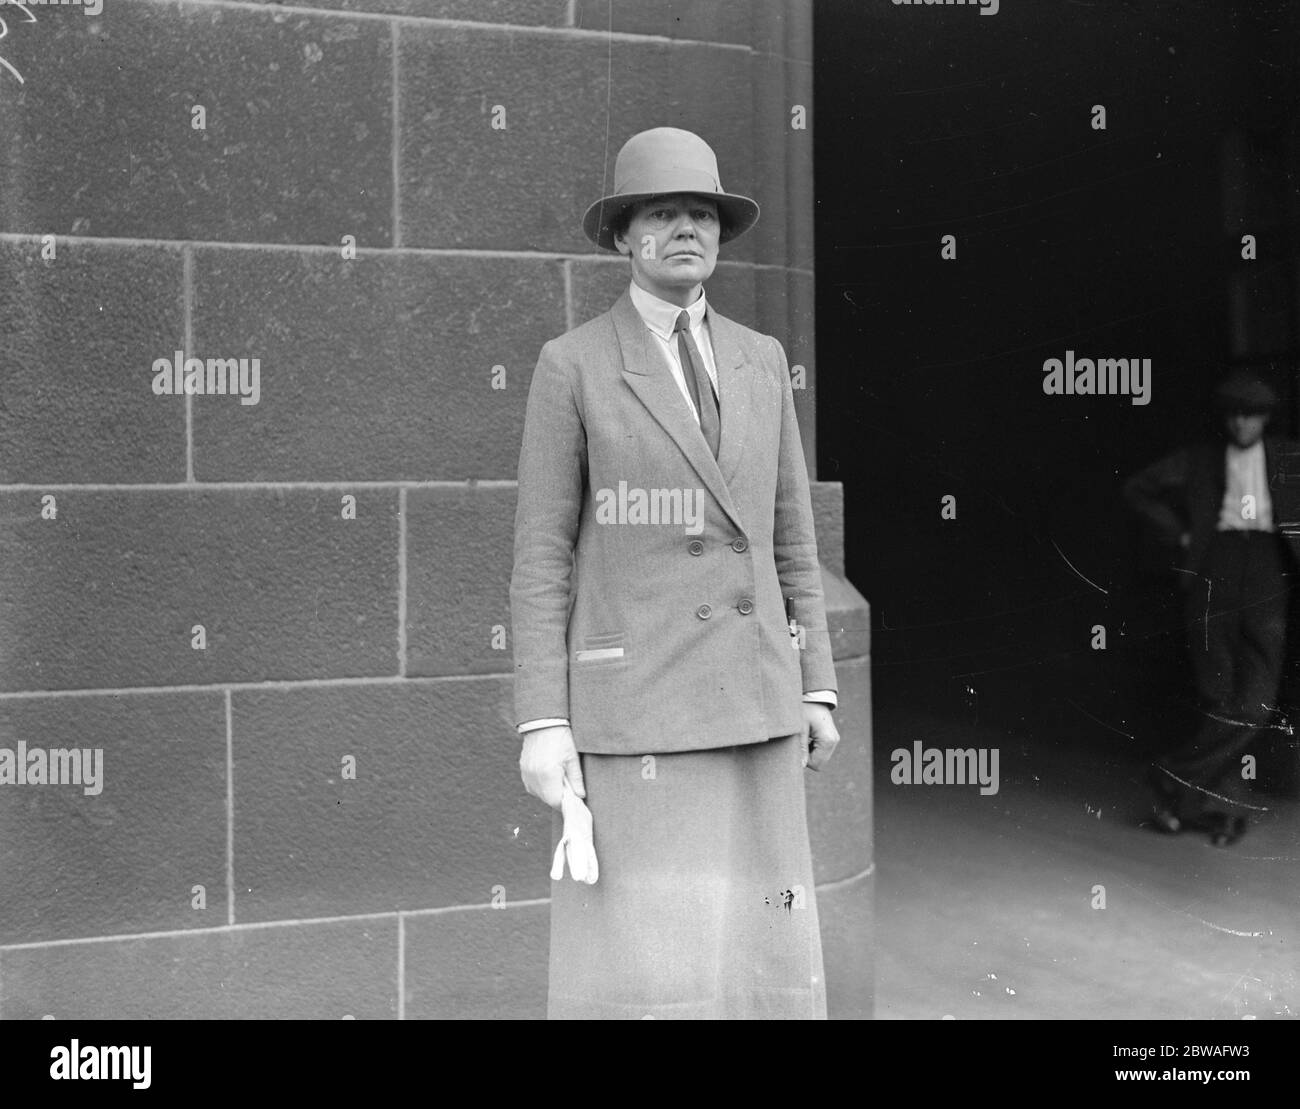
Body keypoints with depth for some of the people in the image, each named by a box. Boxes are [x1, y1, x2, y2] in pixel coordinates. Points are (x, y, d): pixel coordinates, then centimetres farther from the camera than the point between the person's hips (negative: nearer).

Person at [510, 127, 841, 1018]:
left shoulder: (760, 360, 11)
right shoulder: (572, 365, -3)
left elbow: (791, 537, 13)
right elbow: (541, 559, -5)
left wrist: (817, 691, 7)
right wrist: (542, 725, -11)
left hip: (752, 692, 5)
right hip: (634, 693, -4)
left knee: (756, 946, 6)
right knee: (632, 959, -5)